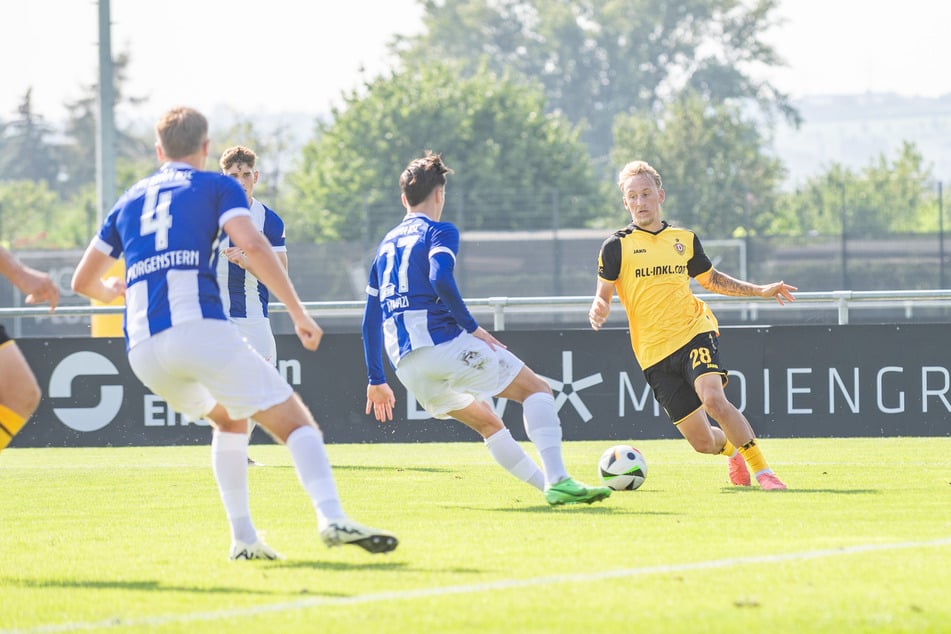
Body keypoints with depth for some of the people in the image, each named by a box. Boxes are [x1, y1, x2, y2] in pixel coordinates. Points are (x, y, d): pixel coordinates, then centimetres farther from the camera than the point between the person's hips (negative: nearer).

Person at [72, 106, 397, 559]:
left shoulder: (129, 202, 26)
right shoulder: (215, 187, 12)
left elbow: (83, 282, 32)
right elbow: (251, 245, -7)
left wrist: (112, 292, 55)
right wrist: (298, 313, -5)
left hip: (142, 351, 5)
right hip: (199, 330, -5)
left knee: (229, 418, 30)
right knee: (295, 422, -2)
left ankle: (243, 537, 15)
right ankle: (332, 518, -28)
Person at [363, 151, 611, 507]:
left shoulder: (386, 245, 23)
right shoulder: (440, 232, 2)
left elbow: (370, 320, 22)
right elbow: (440, 279, -20)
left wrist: (376, 380, 26)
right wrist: (473, 328, -13)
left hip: (406, 365, 7)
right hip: (442, 342, -7)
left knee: (485, 421, 23)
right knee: (536, 390, 3)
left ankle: (550, 487, 16)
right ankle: (557, 480, -15)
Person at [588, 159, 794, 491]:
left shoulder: (685, 239, 11)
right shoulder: (617, 246, 1)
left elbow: (711, 279, 27)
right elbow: (603, 297, 0)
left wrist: (760, 290, 22)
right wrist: (599, 310, -25)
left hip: (695, 332, 1)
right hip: (654, 353, -1)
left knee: (713, 399, -30)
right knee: (702, 441, -1)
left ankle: (763, 472, -19)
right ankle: (733, 452, 36)